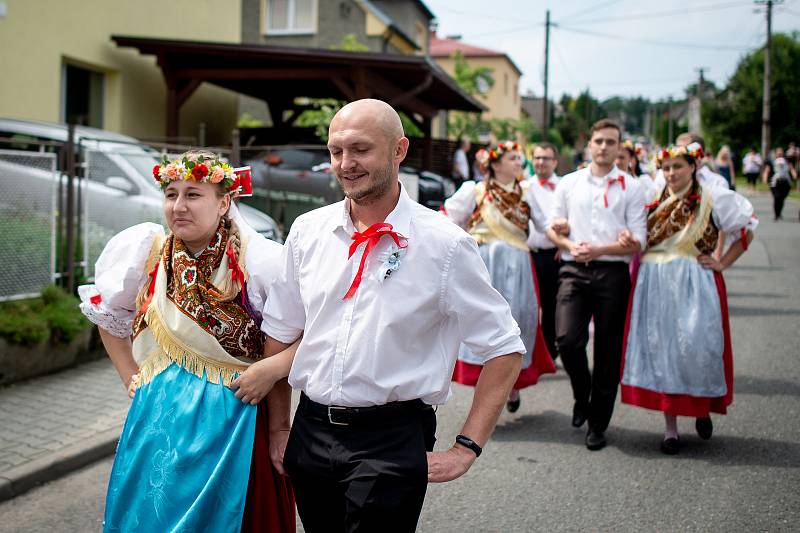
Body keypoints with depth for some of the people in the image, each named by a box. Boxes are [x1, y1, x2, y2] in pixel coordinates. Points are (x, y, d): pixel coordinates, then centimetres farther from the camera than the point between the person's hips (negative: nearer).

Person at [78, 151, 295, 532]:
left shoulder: (258, 261, -11)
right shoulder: (147, 252, -1)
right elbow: (110, 319, 15)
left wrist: (278, 430, -8)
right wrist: (134, 381, 7)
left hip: (237, 417, -3)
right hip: (161, 416, 3)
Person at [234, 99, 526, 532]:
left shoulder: (443, 244, -10)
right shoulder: (307, 230, 3)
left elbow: (504, 349, -5)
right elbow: (281, 332, 11)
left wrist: (466, 448, -8)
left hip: (391, 442, -4)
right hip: (310, 430, 4)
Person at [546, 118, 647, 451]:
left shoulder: (631, 188, 5)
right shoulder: (569, 183, 13)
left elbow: (638, 242, -1)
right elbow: (552, 227, 14)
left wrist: (598, 249, -14)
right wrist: (570, 246, -7)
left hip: (612, 273, -1)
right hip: (574, 271, 1)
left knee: (608, 351, 4)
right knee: (567, 339, -14)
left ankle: (598, 424, 18)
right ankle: (582, 394, 18)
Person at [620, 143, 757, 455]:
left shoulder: (713, 199, 1)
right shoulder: (652, 201, 11)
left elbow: (746, 230, 4)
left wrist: (723, 263, -2)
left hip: (695, 285, -3)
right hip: (654, 286, 3)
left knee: (696, 348, -9)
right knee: (661, 351, 3)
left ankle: (703, 407, 22)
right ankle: (670, 427, 11)